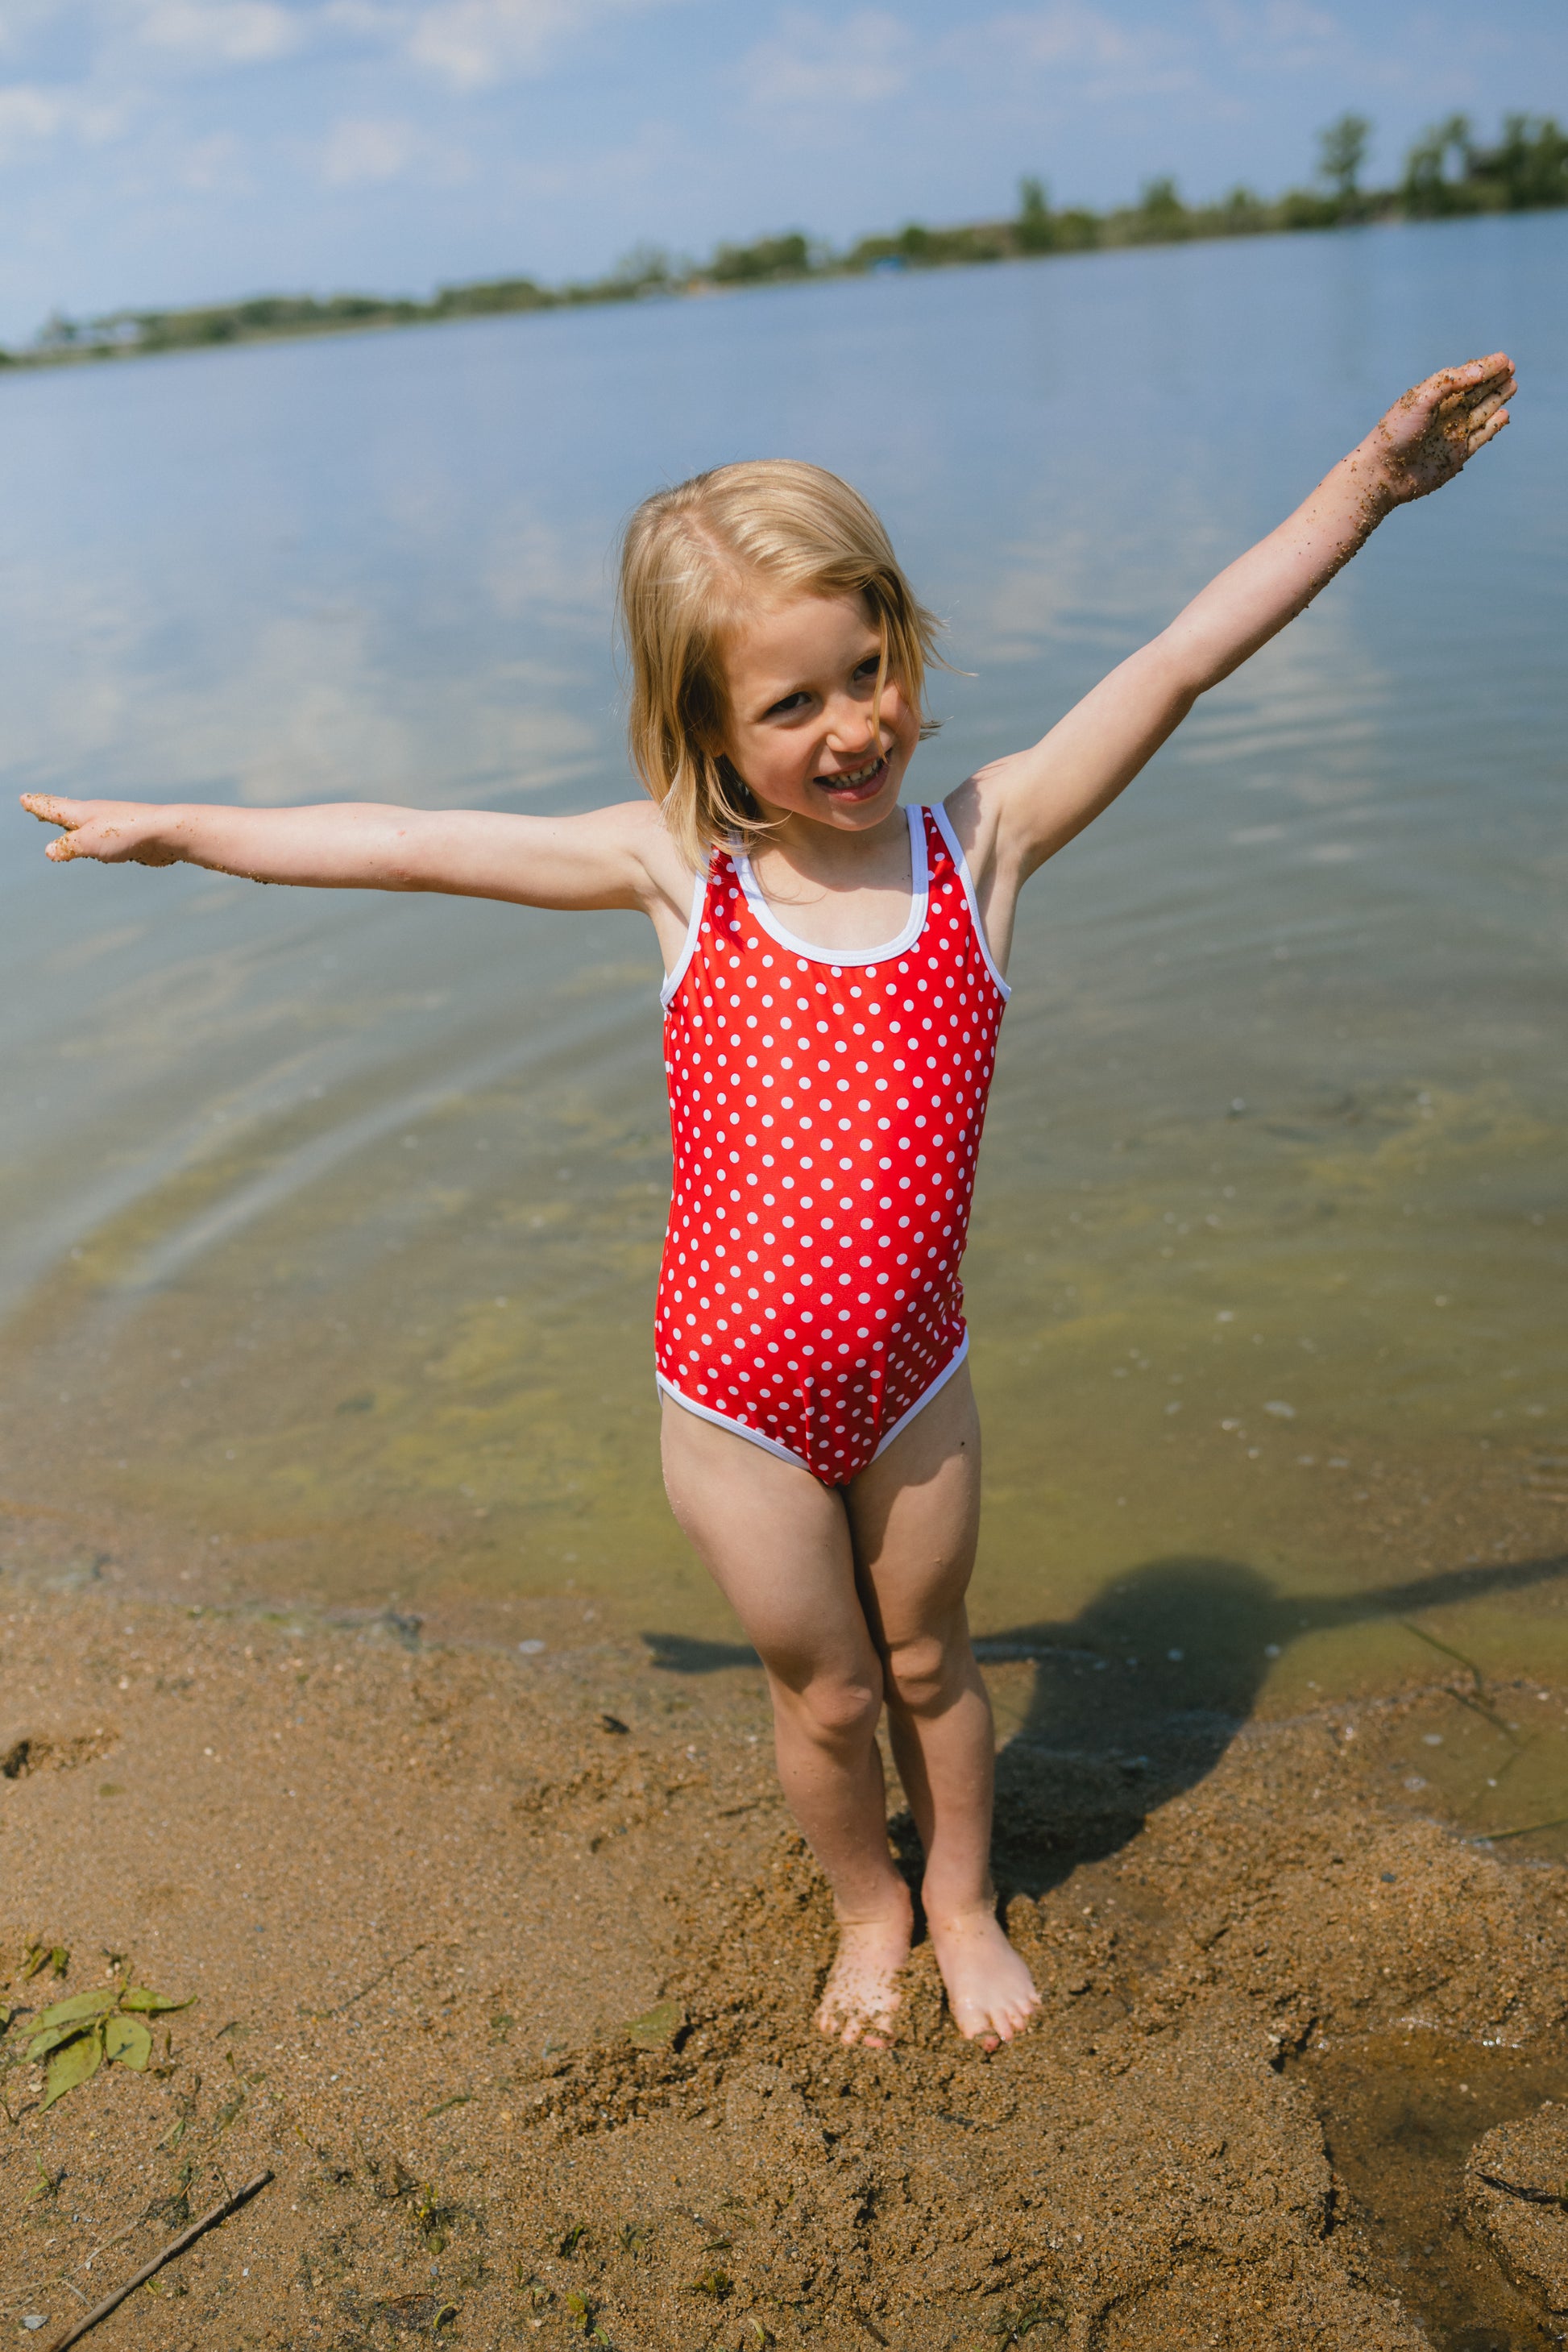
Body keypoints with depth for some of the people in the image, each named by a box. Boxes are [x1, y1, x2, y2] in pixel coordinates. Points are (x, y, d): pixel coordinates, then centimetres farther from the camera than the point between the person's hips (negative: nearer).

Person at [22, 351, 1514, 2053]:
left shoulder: (984, 837, -9)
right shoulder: (678, 867, -10)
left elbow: (1186, 654, -9)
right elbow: (407, 846, -3)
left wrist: (1370, 479, -8)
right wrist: (174, 827, 5)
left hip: (910, 1384, 1)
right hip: (735, 1404, 0)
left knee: (928, 1662, 22)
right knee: (823, 1693, 18)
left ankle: (962, 1900, 50)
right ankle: (866, 1913, 48)